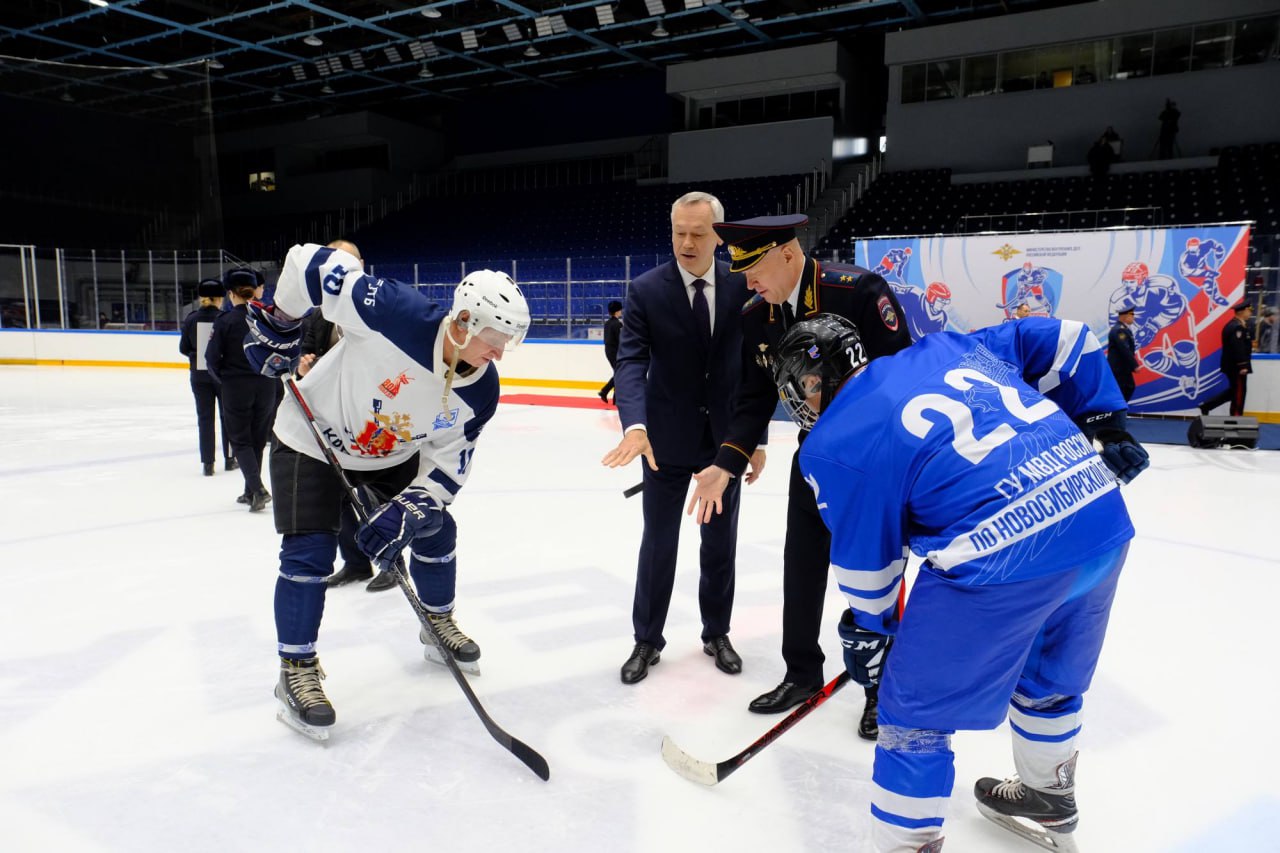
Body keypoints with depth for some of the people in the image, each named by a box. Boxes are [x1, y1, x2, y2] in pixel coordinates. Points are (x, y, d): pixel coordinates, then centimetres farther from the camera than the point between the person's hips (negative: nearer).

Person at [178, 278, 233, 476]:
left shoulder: (191, 319, -4)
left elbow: (183, 348, 1)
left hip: (199, 375, 1)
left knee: (204, 417, 7)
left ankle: (207, 462, 6)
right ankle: (229, 457, 22)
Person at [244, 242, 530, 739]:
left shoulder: (480, 391, -19)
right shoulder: (397, 314, -37)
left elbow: (449, 464, -12)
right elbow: (310, 263, -29)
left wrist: (407, 512, -25)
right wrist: (276, 324, -16)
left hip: (394, 454, 5)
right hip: (313, 439, -5)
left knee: (434, 530, 9)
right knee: (309, 552, -10)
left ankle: (439, 625, 34)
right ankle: (296, 671, 7)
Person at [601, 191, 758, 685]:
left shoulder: (743, 287, -4)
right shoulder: (646, 291, -9)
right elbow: (631, 362, -18)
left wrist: (756, 439, 0)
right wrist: (634, 424, -35)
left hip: (726, 437, 2)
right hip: (667, 440, -2)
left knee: (720, 543, 14)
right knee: (658, 543, 9)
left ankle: (716, 634, 33)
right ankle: (647, 640, 26)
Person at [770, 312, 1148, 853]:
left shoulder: (832, 444, -1)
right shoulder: (948, 349, 15)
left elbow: (867, 561, 5)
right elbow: (1064, 339, 21)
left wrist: (866, 635, 22)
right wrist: (1104, 425, 27)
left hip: (1001, 559, -8)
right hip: (1103, 519, 8)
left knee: (914, 714, 12)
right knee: (1048, 677, 32)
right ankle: (1049, 801, 57)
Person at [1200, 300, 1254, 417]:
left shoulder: (1232, 324, 13)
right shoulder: (1237, 327, -20)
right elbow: (1238, 348, -24)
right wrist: (1242, 366, -24)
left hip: (1232, 365, 10)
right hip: (1237, 366, -10)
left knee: (1233, 391, 16)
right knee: (1239, 392, 1)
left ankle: (1206, 405, 11)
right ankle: (1236, 417, 10)